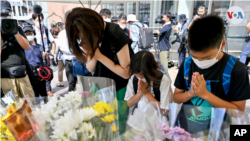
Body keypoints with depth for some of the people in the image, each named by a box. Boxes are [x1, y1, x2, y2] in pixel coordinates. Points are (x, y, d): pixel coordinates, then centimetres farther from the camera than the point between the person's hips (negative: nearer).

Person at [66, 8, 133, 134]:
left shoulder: (115, 34, -26)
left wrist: (100, 56, -28)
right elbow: (90, 69, -1)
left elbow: (126, 73, -23)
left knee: (118, 127, 11)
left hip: (119, 88, -5)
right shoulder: (88, 39, -7)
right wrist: (91, 56, -22)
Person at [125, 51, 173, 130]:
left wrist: (146, 93, -16)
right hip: (134, 123, 0)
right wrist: (140, 93, -15)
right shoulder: (133, 79, -1)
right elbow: (129, 103, 1)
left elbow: (164, 111, -13)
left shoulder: (164, 81, -14)